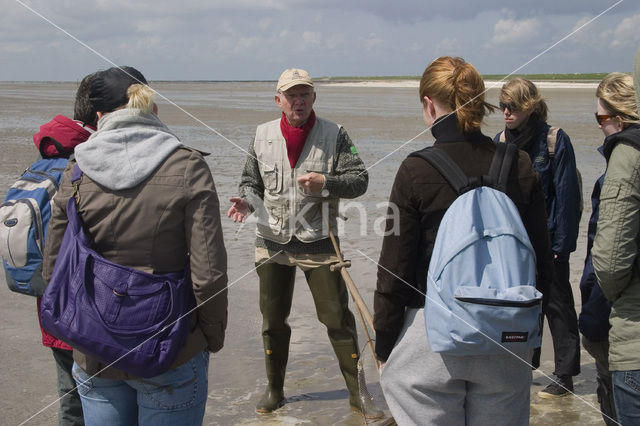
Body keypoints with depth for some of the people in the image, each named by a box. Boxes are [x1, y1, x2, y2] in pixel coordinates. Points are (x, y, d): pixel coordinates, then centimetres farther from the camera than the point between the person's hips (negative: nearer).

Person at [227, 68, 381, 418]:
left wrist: (325, 183, -22)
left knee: (338, 319, 3)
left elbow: (359, 179, -5)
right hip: (273, 244, 3)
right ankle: (274, 390, 30)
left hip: (319, 244, -2)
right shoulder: (263, 135, 4)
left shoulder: (334, 135, -4)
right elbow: (252, 181, 12)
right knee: (273, 320, 13)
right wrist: (247, 200, -9)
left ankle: (357, 392, 17)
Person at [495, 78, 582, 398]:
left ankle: (565, 376, 17)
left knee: (557, 306, 6)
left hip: (546, 239, -6)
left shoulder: (555, 140, -12)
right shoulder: (500, 141, 3)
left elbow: (566, 195, -13)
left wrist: (561, 243, -16)